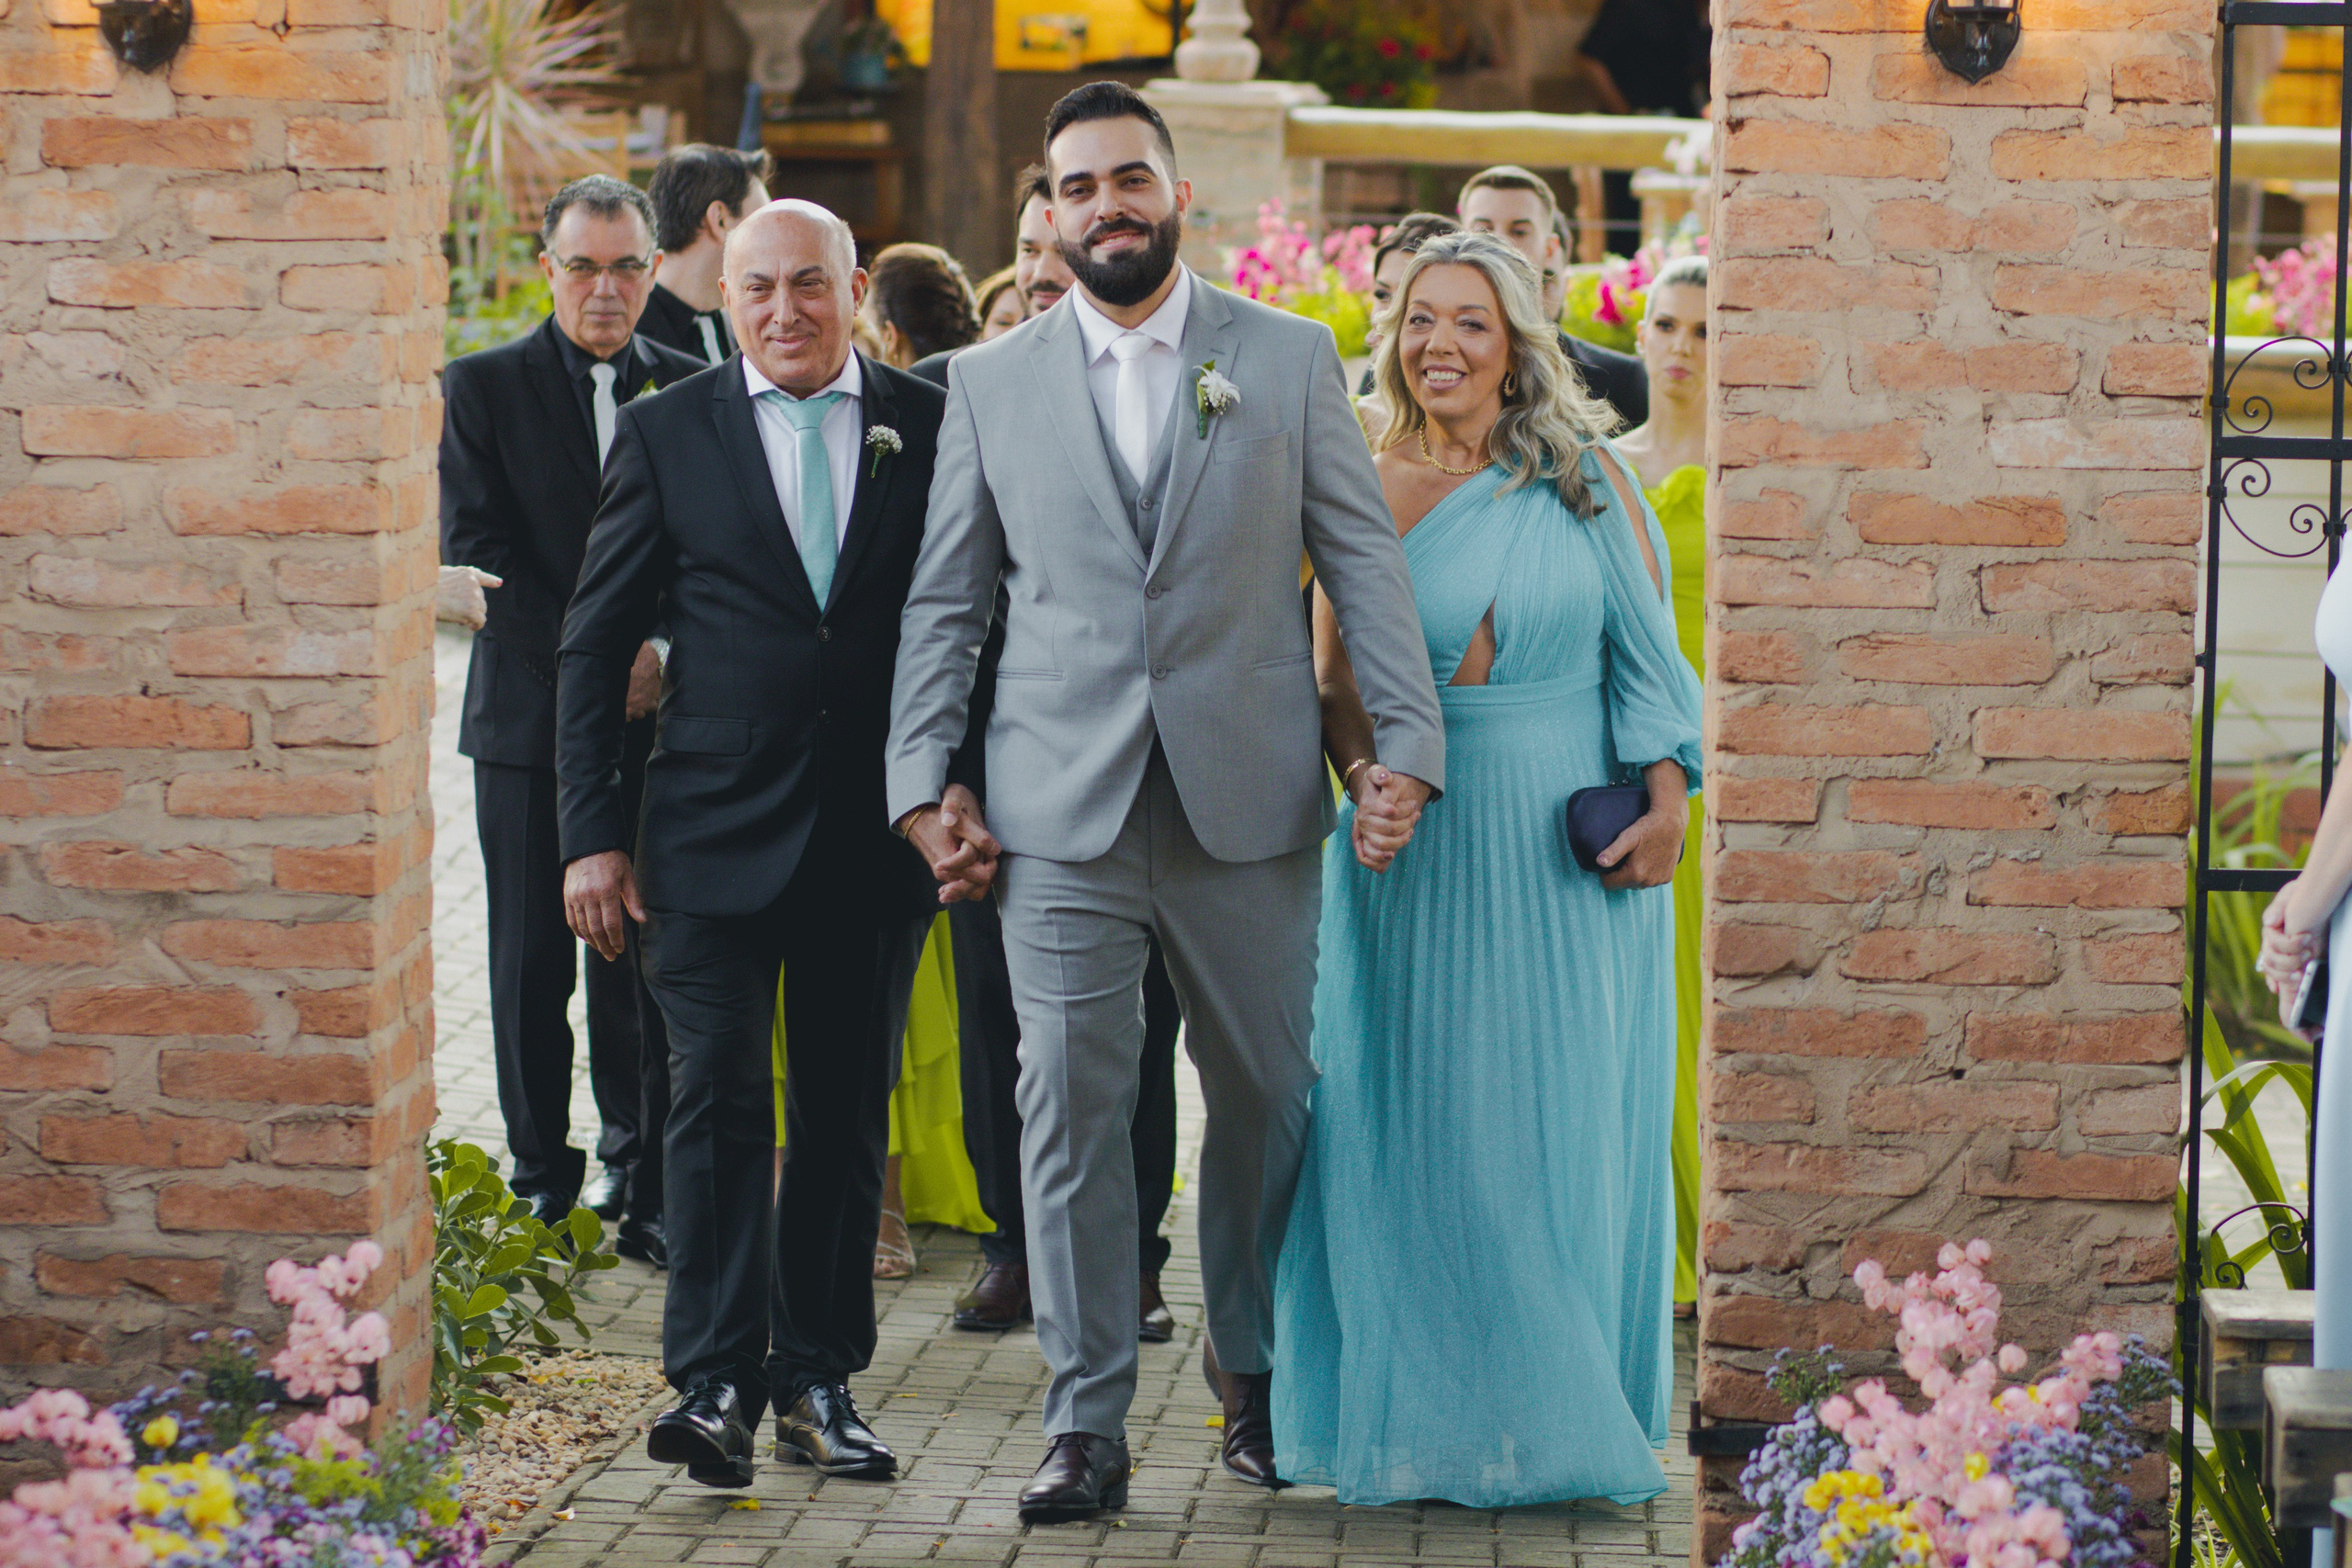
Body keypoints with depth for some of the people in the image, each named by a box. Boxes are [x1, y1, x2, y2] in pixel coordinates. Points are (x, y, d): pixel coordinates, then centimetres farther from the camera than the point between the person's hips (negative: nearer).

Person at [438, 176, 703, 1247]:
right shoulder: (483, 388, 1)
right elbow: (478, 554, -7)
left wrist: (666, 657, -11)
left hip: (656, 720, 1)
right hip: (529, 718, -1)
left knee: (642, 967, 3)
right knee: (533, 966, 3)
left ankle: (639, 1187, 14)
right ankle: (543, 1189, 13)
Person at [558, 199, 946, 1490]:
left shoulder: (930, 426, 4)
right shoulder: (665, 435, 3)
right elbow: (594, 645, 4)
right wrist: (592, 831, -2)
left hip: (877, 836, 2)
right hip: (717, 831, -1)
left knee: (849, 1114, 7)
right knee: (718, 1100, -8)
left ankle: (818, 1381, 16)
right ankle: (715, 1383, -8)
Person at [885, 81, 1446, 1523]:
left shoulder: (1292, 360, 6)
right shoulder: (992, 382, 9)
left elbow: (1366, 561, 4)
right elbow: (944, 605, 11)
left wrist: (1408, 739, -5)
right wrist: (925, 782, 2)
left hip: (1249, 806, 0)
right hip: (1060, 816, 0)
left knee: (1268, 1099, 7)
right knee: (1072, 1110, -2)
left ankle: (1257, 1384, 25)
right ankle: (1089, 1425, 4)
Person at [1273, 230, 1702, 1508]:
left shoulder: (1581, 474, 2)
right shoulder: (1365, 489, 3)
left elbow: (1649, 649, 1)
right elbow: (1337, 680, 3)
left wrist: (1665, 805, -8)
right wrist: (1365, 784, -15)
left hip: (1575, 851, 0)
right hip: (1424, 846, 0)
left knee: (1566, 1128, 3)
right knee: (1426, 1126, 1)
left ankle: (1558, 1413, 14)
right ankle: (1440, 1416, 12)